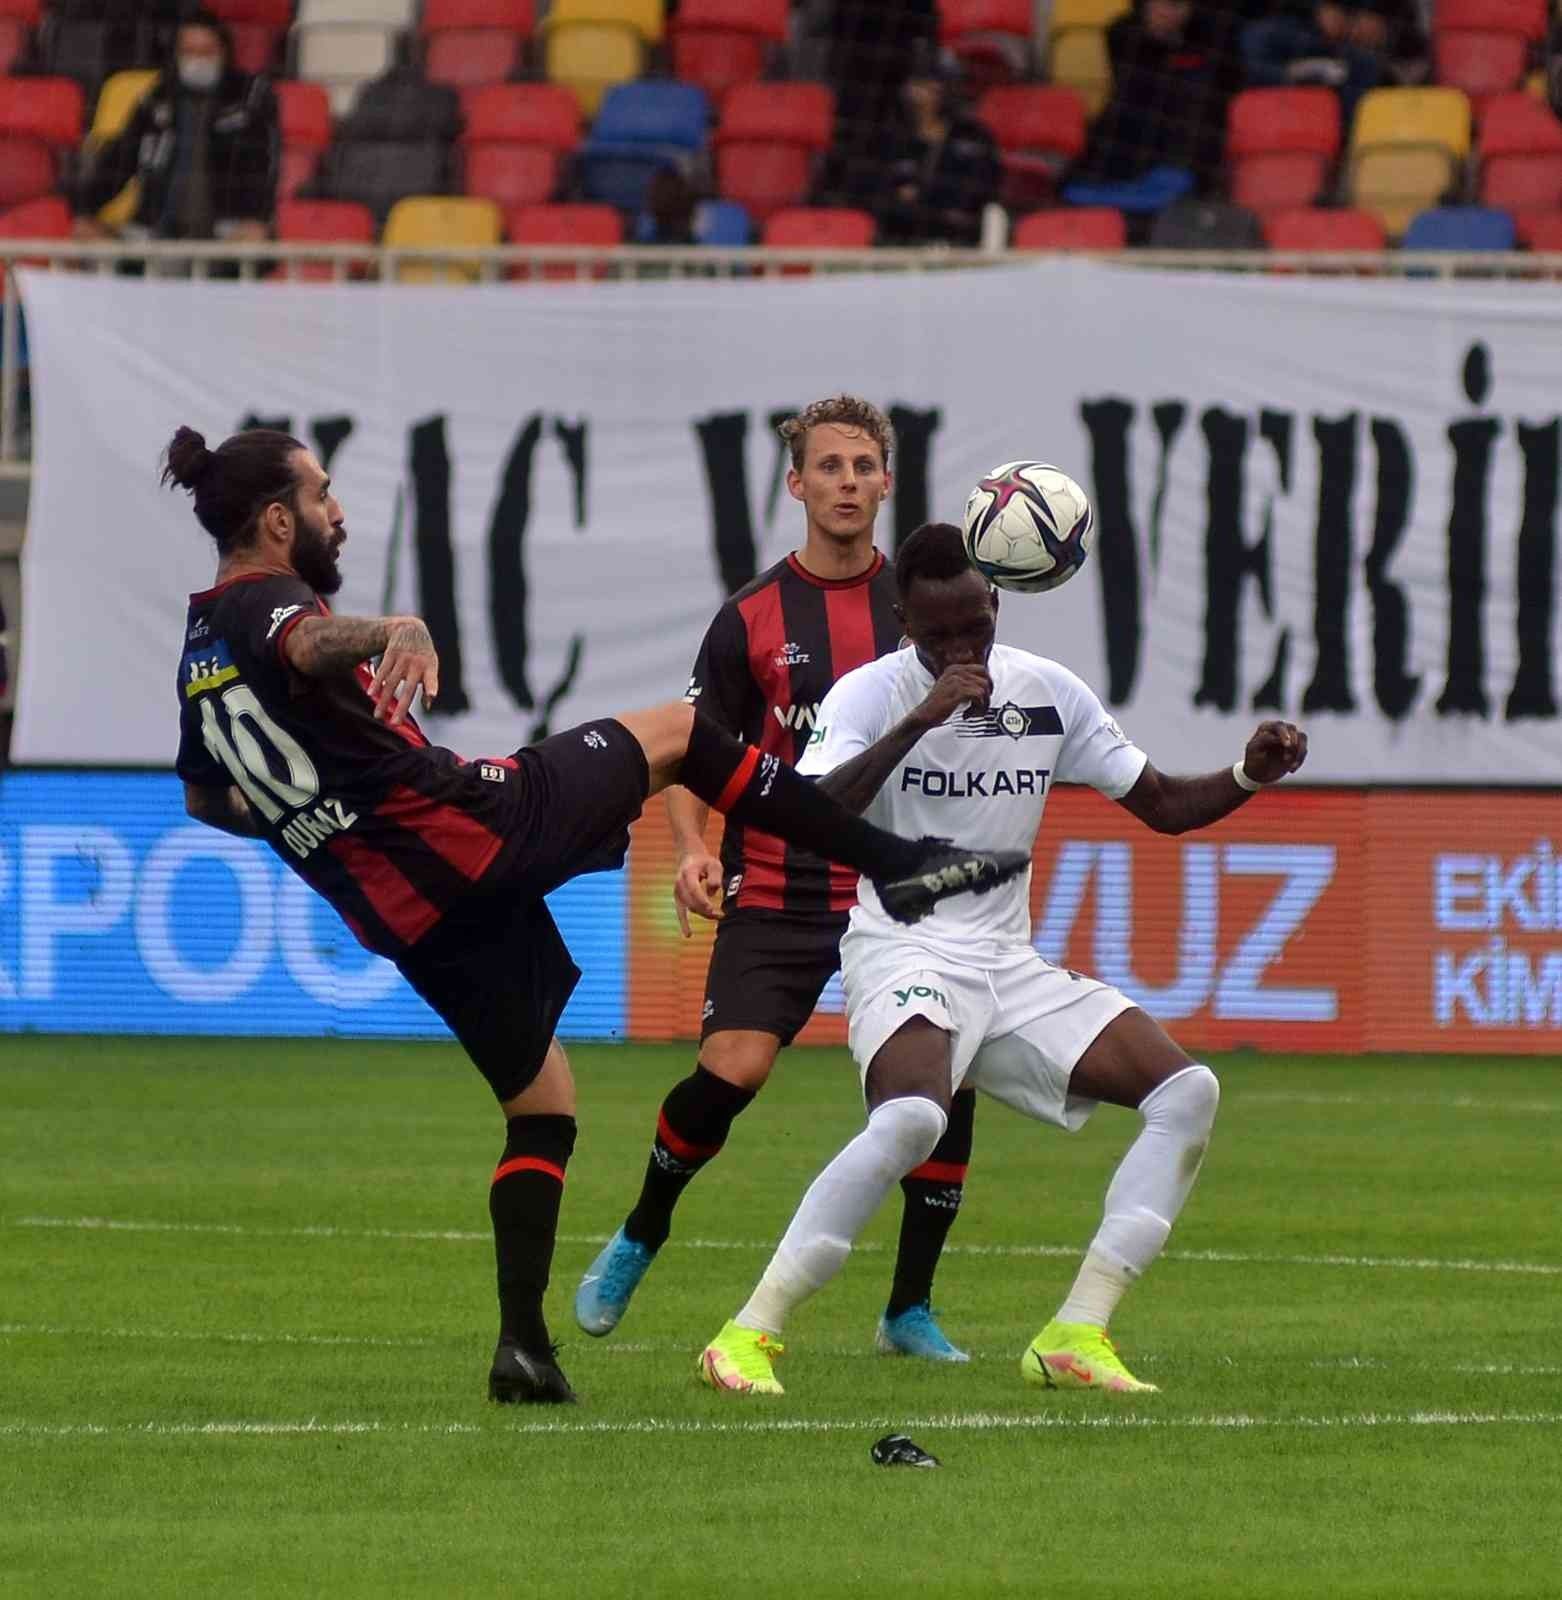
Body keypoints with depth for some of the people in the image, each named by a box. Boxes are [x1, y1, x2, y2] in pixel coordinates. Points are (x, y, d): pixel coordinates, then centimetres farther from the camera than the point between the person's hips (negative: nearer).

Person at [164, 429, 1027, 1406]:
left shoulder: (200, 657, 17)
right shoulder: (267, 600, -9)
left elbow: (207, 801, 33)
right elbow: (308, 643, -36)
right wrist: (395, 631, -55)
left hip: (409, 919, 8)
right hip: (474, 824, -8)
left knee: (540, 1104, 20)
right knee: (677, 734, 9)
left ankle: (524, 1344, 10)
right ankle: (901, 864, 4)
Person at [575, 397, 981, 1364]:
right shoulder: (751, 619, 2)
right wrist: (694, 849, -13)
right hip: (776, 894, -2)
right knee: (730, 1072, -19)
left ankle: (911, 1310, 2)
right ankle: (638, 1242, 9)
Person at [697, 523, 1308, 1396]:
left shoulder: (1049, 692, 6)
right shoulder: (871, 694, -8)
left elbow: (1165, 805, 14)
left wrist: (1251, 773, -5)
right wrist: (918, 721, -32)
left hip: (1009, 964, 6)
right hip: (904, 954, -6)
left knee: (1189, 1089, -8)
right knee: (912, 1117, -35)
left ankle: (1075, 1336, -10)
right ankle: (750, 1335, -26)